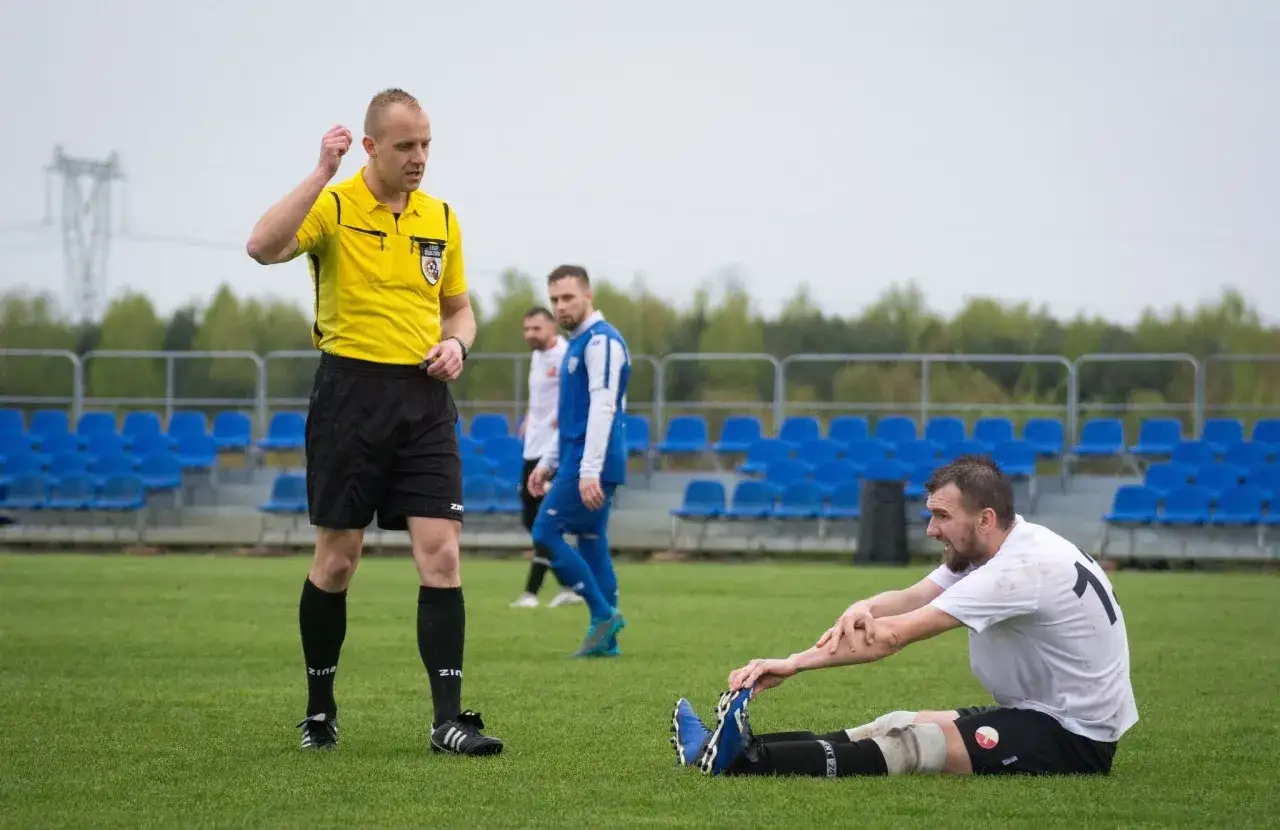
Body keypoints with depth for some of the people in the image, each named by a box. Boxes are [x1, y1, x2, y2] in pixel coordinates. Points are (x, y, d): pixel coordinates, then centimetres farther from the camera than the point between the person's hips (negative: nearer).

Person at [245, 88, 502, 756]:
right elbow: (263, 246, -25)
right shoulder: (334, 206, -5)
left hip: (425, 399, 4)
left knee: (440, 554, -7)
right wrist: (322, 173, -25)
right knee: (337, 558, 3)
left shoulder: (440, 218, 11)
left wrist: (455, 344, 0)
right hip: (351, 392, -4)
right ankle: (319, 710, 19)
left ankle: (448, 718, -7)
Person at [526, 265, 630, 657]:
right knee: (592, 545, 8)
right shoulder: (577, 343, 19)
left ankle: (604, 613, -8)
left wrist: (589, 470, -27)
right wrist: (548, 463, 25)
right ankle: (605, 638, 9)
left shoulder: (601, 341, -12)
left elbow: (602, 408, -21)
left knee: (546, 536, -10)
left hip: (589, 464, -10)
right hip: (580, 462, 10)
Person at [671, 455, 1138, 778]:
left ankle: (737, 759, -34)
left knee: (912, 743, -22)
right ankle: (734, 747, -13)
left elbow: (893, 636, -25)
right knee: (898, 725, -2)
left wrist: (792, 664, -24)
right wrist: (864, 609, -24)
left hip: (1075, 739, -10)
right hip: (1037, 711, 10)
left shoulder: (1022, 567, -24)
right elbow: (907, 601, 1)